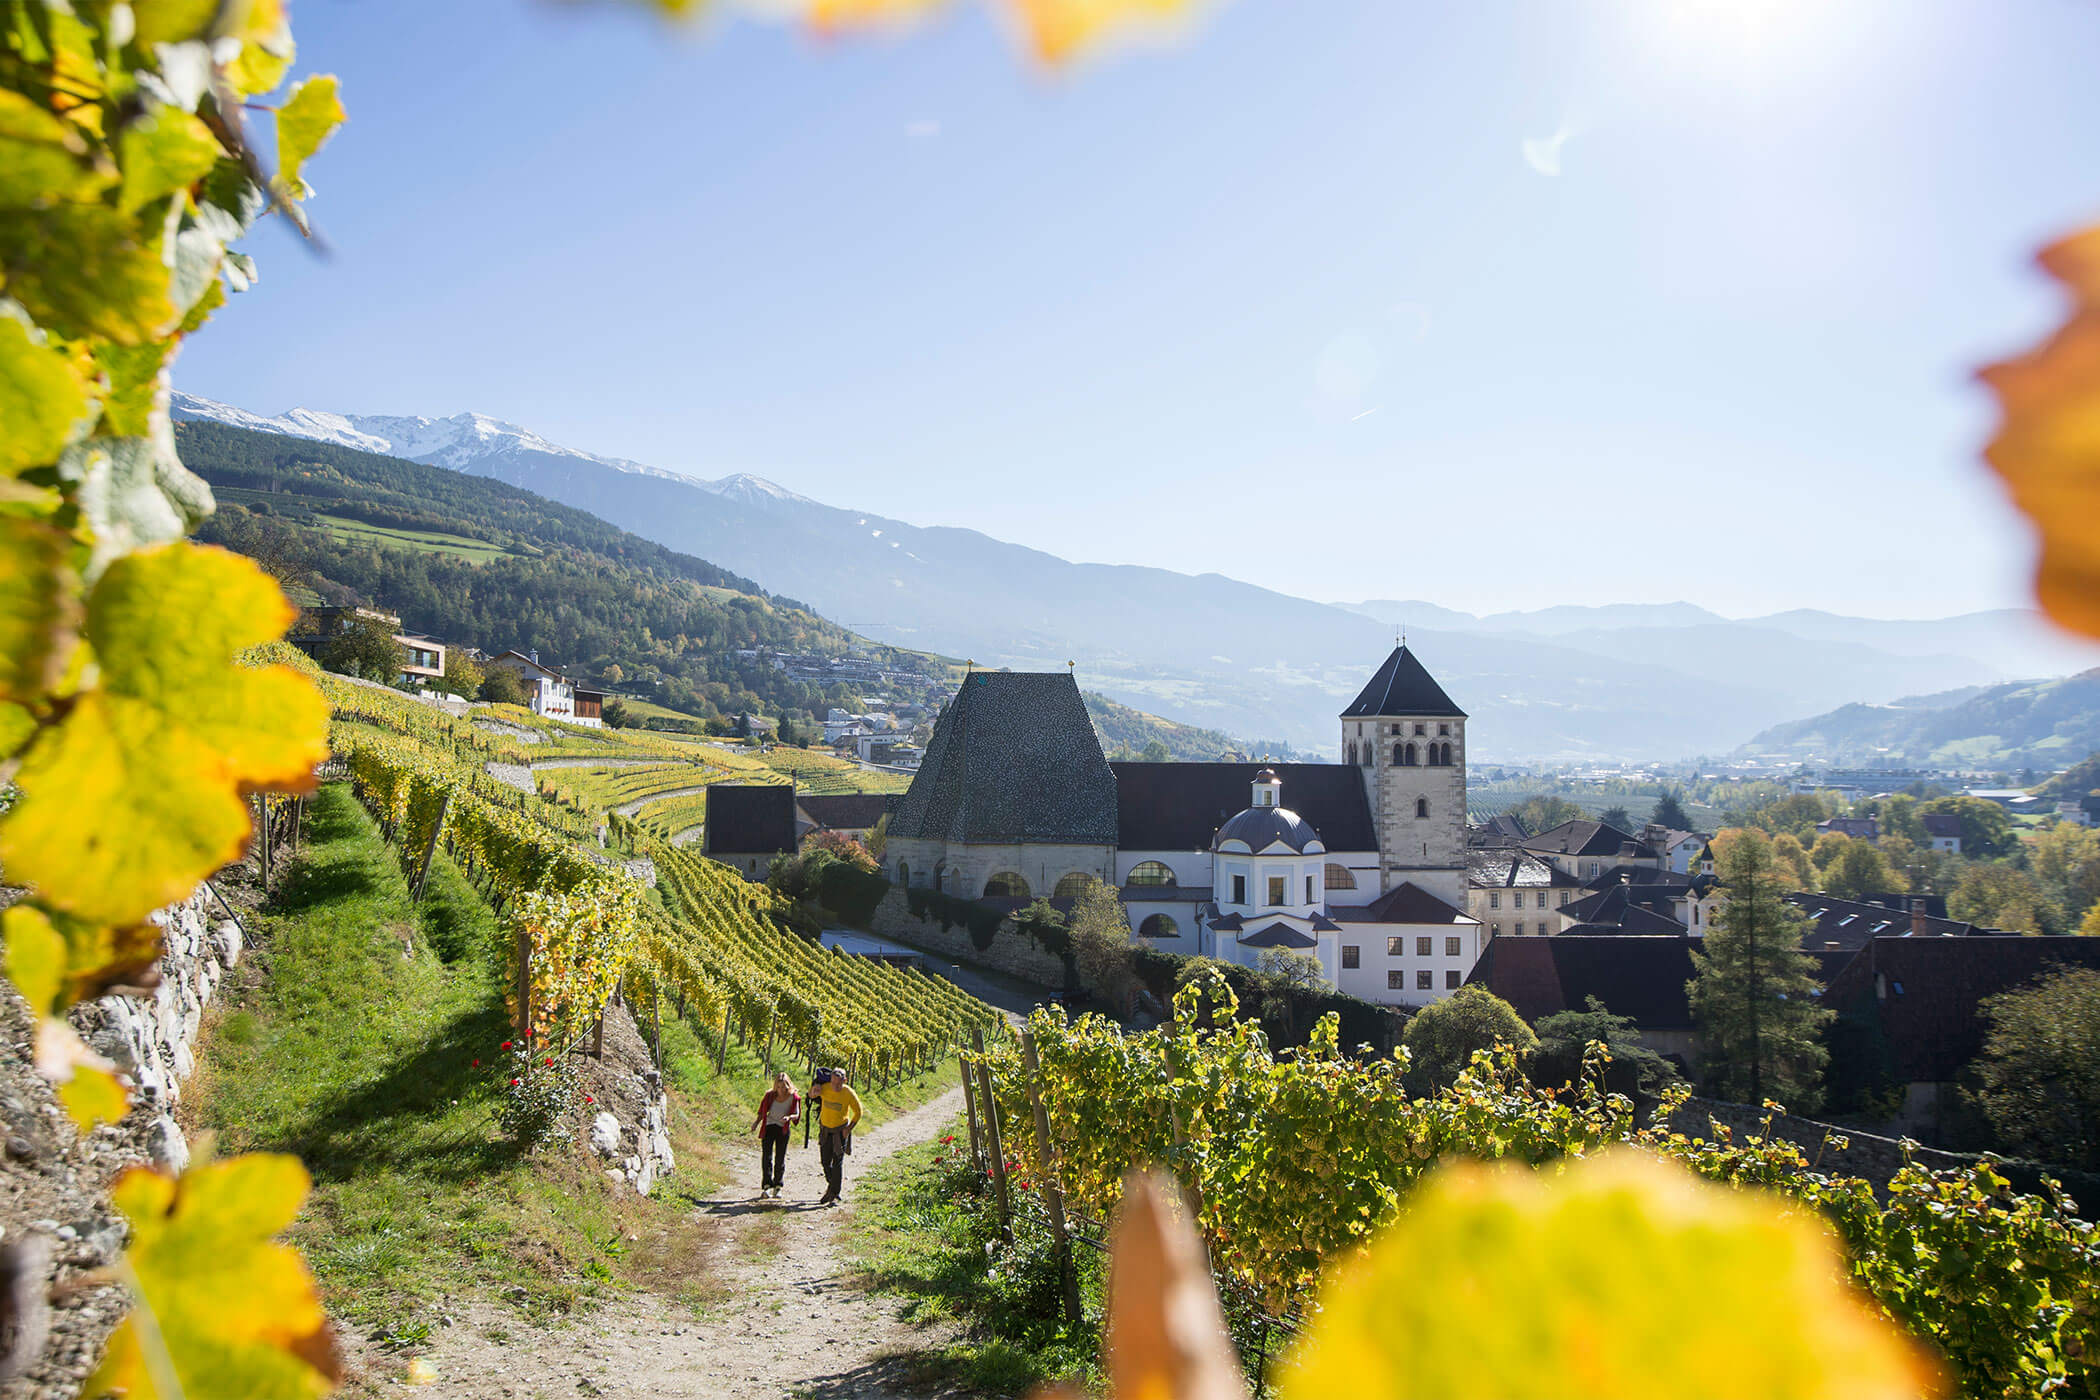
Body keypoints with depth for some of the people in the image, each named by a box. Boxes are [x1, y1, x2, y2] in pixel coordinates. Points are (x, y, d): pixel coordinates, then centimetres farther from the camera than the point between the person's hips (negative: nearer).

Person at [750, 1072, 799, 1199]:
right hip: (769, 1127, 1)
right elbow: (762, 1111, 7)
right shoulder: (770, 1095, -6)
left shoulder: (793, 1097, -10)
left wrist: (789, 1117, -27)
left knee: (780, 1159, 3)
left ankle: (777, 1187, 11)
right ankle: (766, 1185, -9)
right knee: (766, 1156, -9)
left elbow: (797, 1114, -7)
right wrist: (756, 1122, -4)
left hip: (783, 1129, -1)